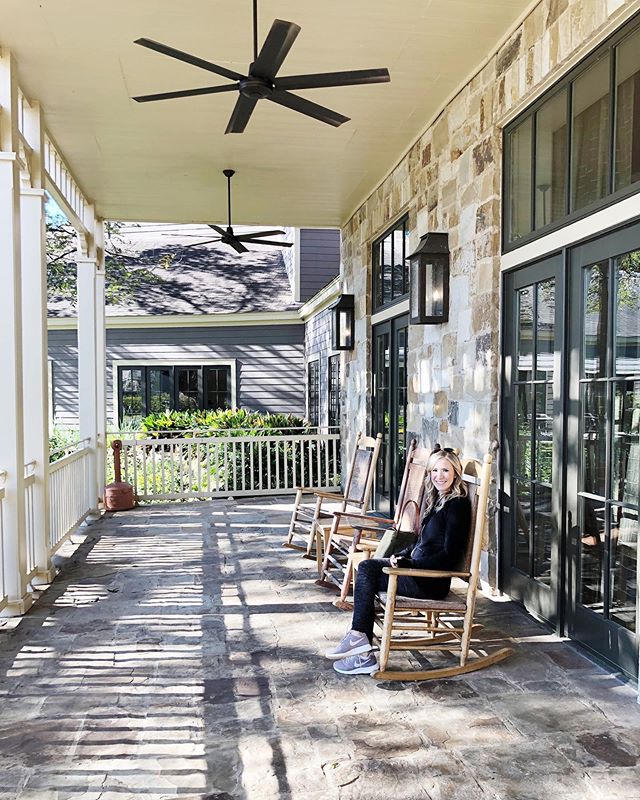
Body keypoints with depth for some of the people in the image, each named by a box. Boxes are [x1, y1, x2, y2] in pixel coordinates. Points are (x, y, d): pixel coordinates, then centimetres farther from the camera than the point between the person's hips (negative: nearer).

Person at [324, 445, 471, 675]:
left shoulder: (457, 505, -13)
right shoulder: (437, 500, 15)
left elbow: (449, 556, -18)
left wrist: (407, 564, -17)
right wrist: (403, 556, 4)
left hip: (433, 582, -9)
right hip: (420, 570, 9)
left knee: (366, 576, -15)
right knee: (367, 567, -9)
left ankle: (359, 638, -7)